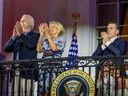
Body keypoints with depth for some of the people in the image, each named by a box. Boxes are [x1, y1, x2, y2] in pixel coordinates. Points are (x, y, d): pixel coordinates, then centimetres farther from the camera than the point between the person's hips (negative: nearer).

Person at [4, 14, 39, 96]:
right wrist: (13, 36, -1)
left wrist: (20, 34, -13)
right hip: (16, 70, 5)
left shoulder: (35, 36, 6)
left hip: (27, 70, -5)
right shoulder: (17, 37, 21)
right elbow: (6, 48, 11)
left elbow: (31, 45, -14)